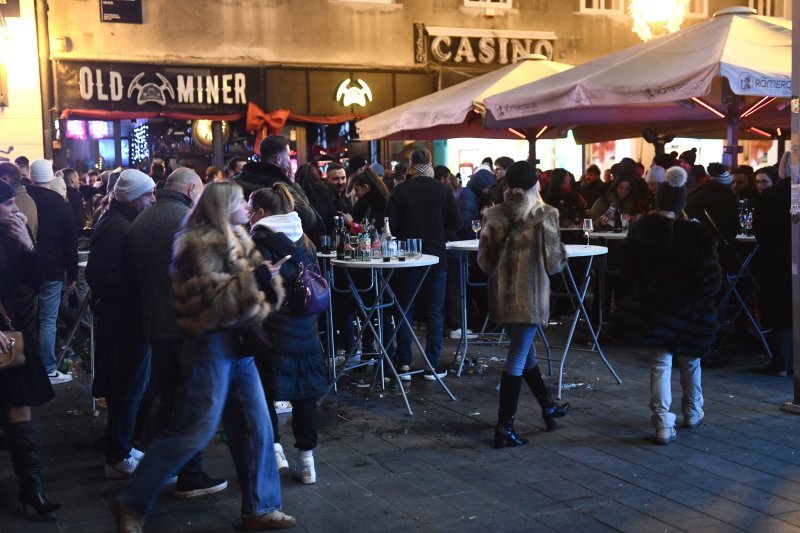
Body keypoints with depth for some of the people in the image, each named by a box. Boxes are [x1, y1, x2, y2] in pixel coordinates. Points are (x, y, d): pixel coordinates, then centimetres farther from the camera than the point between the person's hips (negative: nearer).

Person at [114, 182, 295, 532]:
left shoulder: (234, 239, 15)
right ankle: (132, 504, 7)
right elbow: (210, 296, -22)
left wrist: (268, 279, -4)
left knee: (256, 427, 9)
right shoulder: (201, 244, -13)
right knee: (195, 431, -6)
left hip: (236, 343, 9)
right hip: (211, 344, -9)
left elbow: (249, 290, 18)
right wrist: (255, 279, -24)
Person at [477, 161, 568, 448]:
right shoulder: (545, 215, -10)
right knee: (518, 359, 0)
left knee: (526, 351, 20)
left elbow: (484, 261, 4)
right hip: (531, 295, -5)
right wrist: (561, 257, 14)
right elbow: (555, 261, -9)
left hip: (502, 294, 5)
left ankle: (549, 407, 38)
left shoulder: (493, 215, 0)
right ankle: (504, 427, 3)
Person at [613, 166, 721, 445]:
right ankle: (692, 413, 37)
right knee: (690, 360, 20)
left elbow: (628, 270, 3)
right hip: (689, 310, -1)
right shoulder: (696, 234, -17)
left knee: (661, 363, 6)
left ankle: (664, 425, -2)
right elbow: (711, 279, -15)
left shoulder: (640, 229, -6)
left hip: (652, 306, 1)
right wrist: (699, 297, 4)